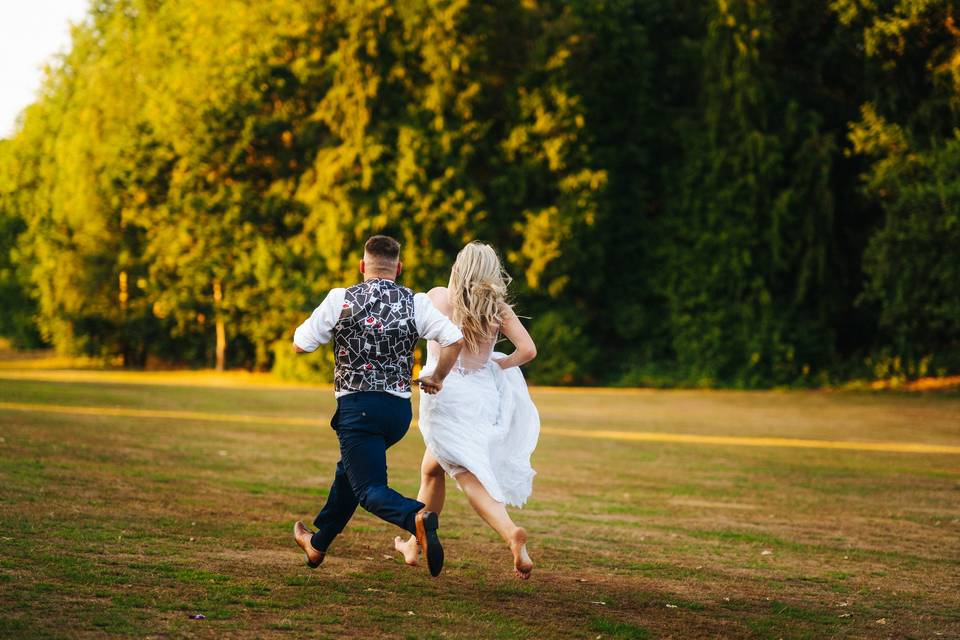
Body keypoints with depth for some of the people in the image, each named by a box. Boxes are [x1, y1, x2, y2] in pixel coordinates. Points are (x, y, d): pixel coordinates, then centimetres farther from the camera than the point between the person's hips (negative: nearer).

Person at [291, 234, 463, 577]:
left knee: (370, 489, -4)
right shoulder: (416, 303, 1)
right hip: (399, 408, 5)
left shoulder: (340, 299, -4)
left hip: (358, 407, -4)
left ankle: (418, 517, -37)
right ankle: (318, 543, 40)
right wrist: (436, 378, 6)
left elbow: (300, 344, 2)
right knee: (350, 468, 26)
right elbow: (455, 339, -11)